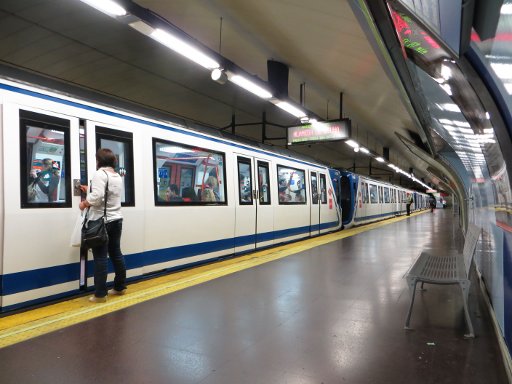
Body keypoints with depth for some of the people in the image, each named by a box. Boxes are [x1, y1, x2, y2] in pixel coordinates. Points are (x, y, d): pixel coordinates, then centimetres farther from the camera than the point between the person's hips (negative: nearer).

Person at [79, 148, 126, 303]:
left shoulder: (100, 174, -12)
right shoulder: (118, 176, 12)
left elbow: (97, 197, -24)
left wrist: (84, 203, -7)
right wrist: (90, 190, 30)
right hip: (116, 220, 8)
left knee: (100, 258, -2)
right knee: (116, 254, 15)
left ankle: (100, 294, 4)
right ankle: (120, 287, 24)